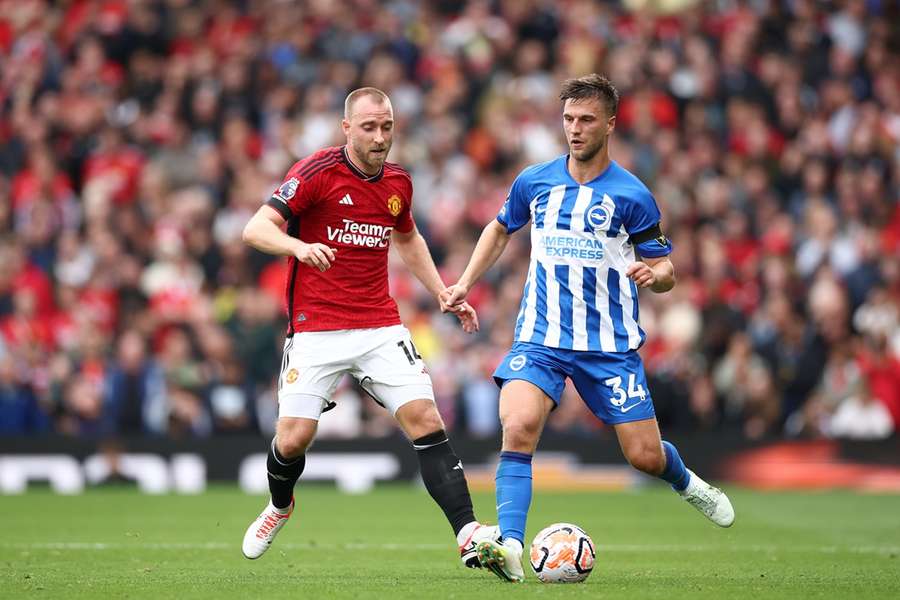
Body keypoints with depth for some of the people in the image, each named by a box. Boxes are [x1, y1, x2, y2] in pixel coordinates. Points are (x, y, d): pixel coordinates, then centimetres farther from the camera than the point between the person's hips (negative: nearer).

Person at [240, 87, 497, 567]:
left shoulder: (398, 183, 8)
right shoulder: (316, 172, -9)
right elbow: (255, 229, -16)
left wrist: (443, 293, 21)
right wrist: (298, 246, -35)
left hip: (380, 326, 4)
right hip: (316, 329, -4)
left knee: (425, 420, -13)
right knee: (293, 438, -8)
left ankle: (469, 536, -16)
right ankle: (279, 507, 27)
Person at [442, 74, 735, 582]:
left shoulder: (632, 196, -4)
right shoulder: (534, 182, 4)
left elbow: (665, 269, 1)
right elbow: (501, 229, 25)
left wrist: (654, 273, -22)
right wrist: (465, 284, 17)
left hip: (611, 344, -1)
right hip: (540, 337, 1)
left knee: (645, 456, 1)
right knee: (518, 427, -26)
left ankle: (687, 484, 39)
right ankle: (510, 549, -28)